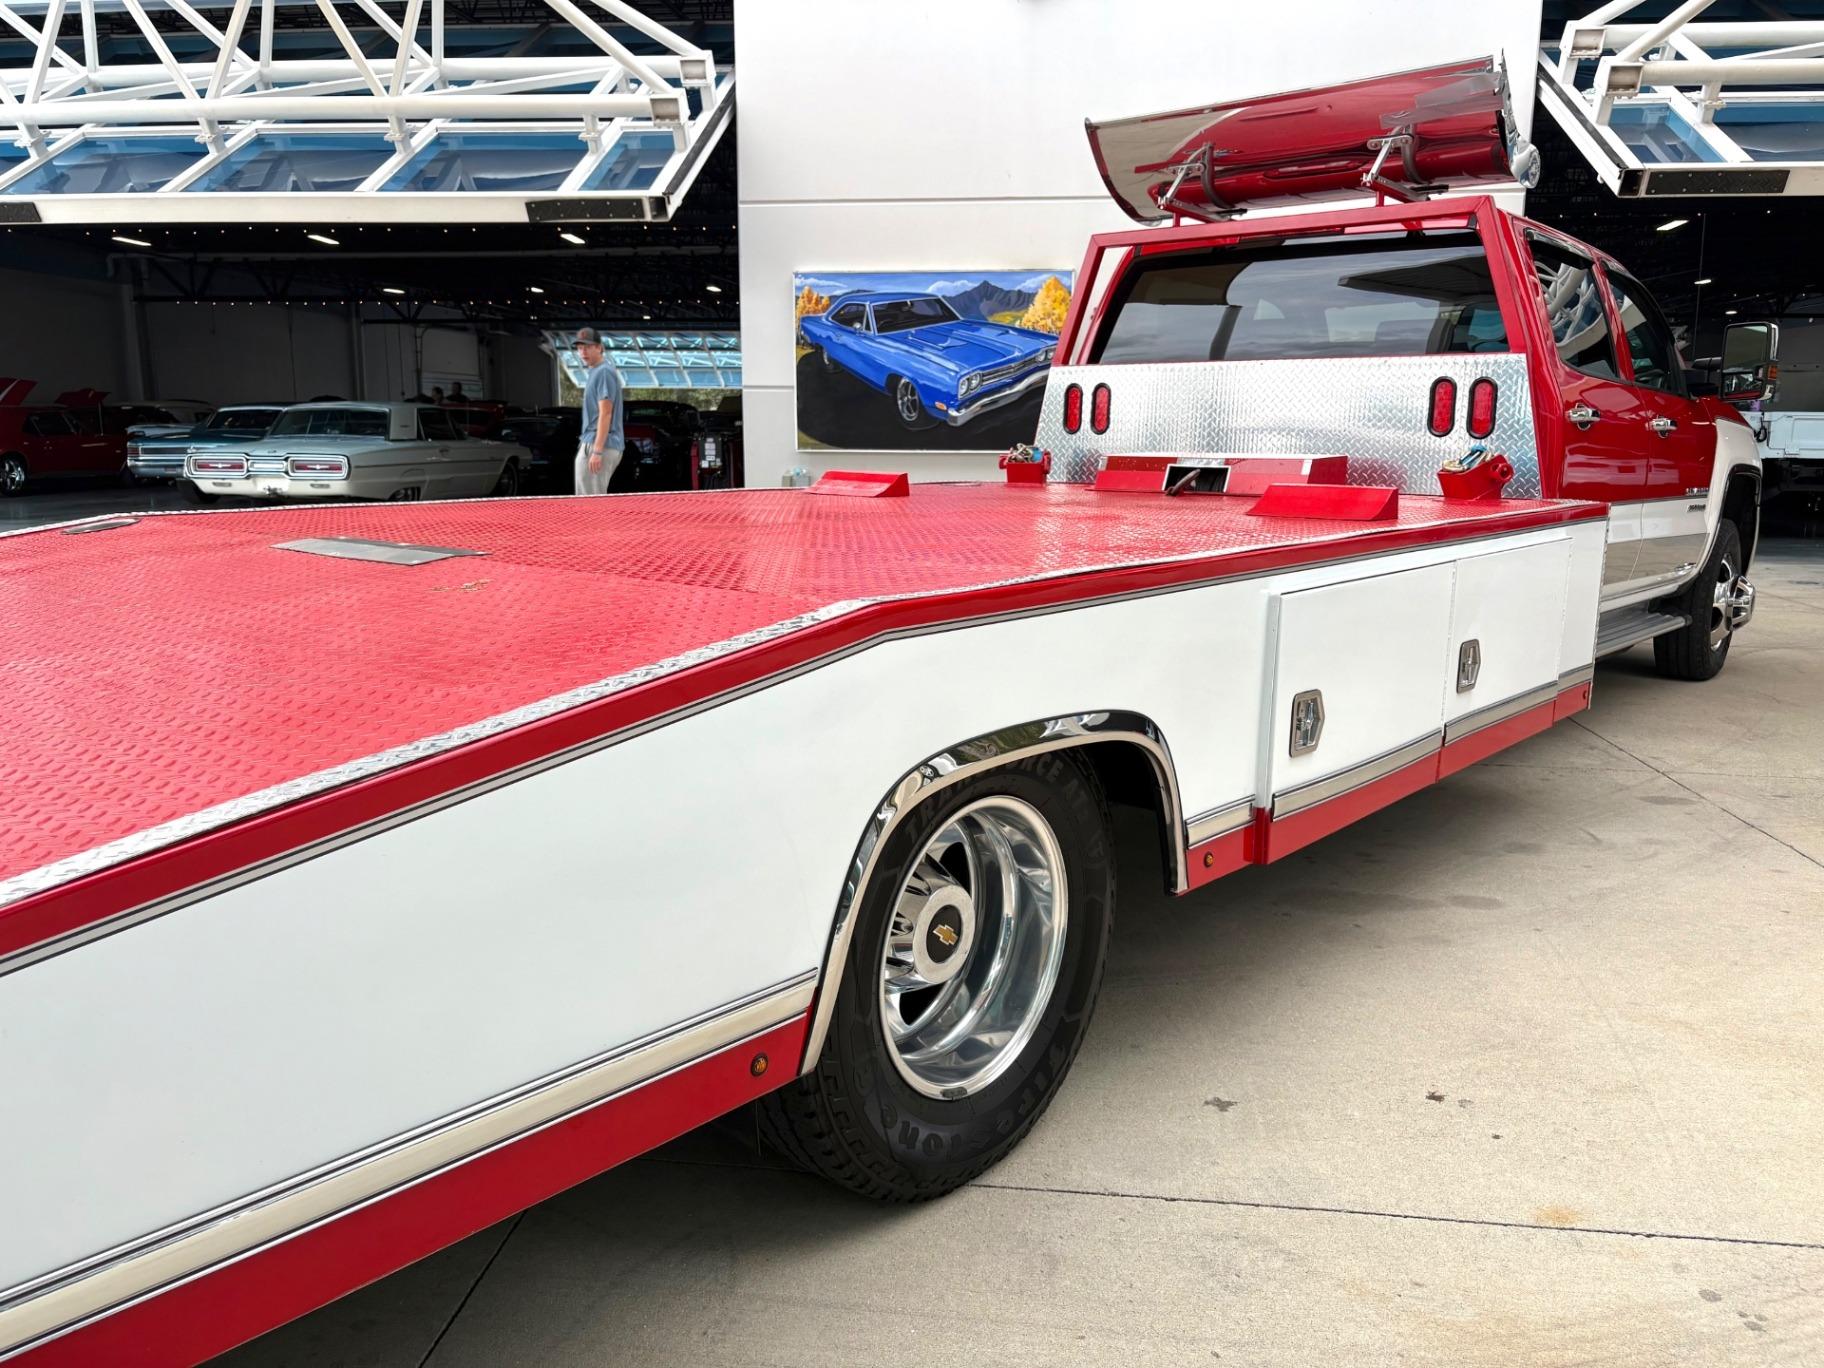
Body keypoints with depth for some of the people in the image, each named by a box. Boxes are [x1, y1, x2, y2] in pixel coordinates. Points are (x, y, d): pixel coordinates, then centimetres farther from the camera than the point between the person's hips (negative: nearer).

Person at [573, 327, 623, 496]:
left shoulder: (604, 372, -11)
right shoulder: (594, 372, 19)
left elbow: (605, 414, -19)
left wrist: (597, 451, -24)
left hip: (600, 445, -10)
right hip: (591, 443, 10)